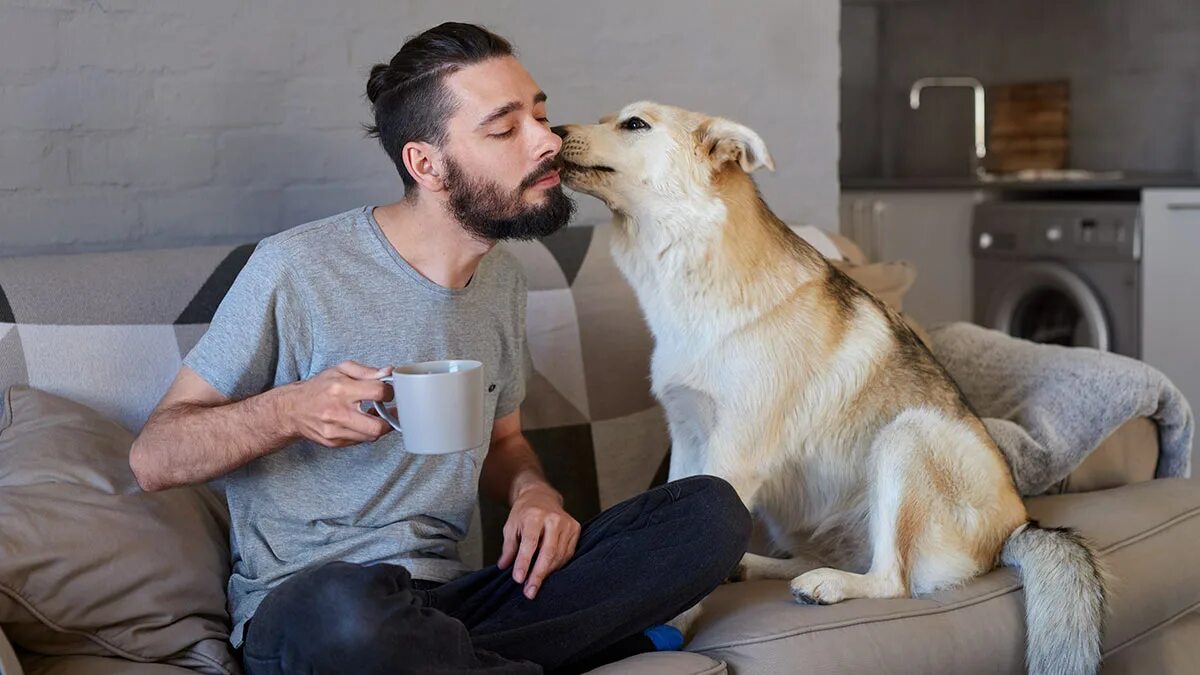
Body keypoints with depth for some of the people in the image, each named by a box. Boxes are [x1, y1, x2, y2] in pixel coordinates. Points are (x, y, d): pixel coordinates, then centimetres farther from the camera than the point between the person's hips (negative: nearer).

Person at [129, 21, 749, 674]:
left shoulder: (502, 280, 11)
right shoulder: (296, 268, -10)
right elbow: (152, 458, -6)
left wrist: (532, 491, 0)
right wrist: (289, 411, -25)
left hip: (448, 595, 6)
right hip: (300, 602, -6)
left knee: (710, 511, -11)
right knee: (349, 611, -44)